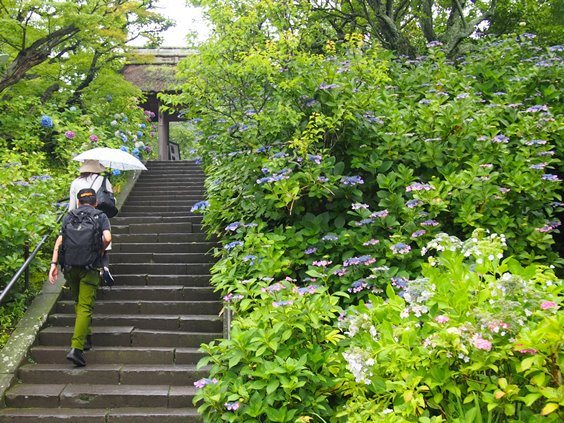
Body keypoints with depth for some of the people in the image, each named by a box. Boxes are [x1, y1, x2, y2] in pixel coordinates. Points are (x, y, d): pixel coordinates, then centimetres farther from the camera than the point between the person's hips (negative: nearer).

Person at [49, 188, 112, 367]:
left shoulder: (69, 217, 12)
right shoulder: (101, 216, 6)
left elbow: (59, 241, 1)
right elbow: (107, 238, -11)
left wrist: (54, 263, -2)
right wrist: (99, 250, 8)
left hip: (70, 265, 3)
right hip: (90, 267, -3)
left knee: (78, 303, 22)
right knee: (85, 307, -4)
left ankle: (86, 337, 32)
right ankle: (76, 347, -15)